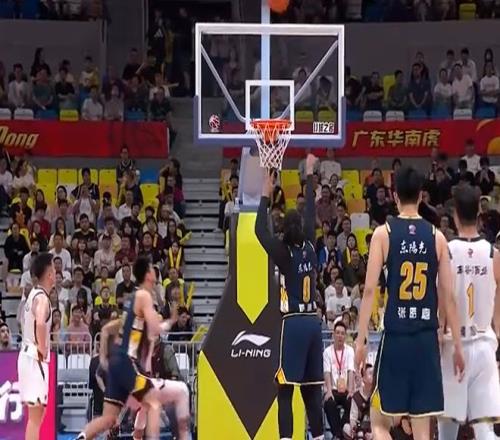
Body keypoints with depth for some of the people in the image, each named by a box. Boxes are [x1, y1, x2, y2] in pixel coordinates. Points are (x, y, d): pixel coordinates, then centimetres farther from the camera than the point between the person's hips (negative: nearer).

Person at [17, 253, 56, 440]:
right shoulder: (42, 298, -16)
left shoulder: (34, 294, 13)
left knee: (35, 414, 16)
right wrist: (42, 347, -22)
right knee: (36, 415, -10)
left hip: (28, 354, 10)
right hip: (36, 358, -10)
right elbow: (40, 323, -36)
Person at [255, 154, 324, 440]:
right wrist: (309, 176, 27)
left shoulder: (284, 253, -7)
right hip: (313, 322, 6)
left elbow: (260, 231, -1)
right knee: (312, 389, 11)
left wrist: (266, 196, 7)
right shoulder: (310, 249, 6)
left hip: (293, 324, -6)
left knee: (285, 389, -7)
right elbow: (312, 215, 17)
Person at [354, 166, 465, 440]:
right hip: (427, 339, 2)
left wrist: (361, 340, -3)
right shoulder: (437, 237, 4)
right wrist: (457, 346, 11)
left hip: (395, 337, -2)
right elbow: (448, 296, 4)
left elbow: (369, 290, -7)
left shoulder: (383, 233, -2)